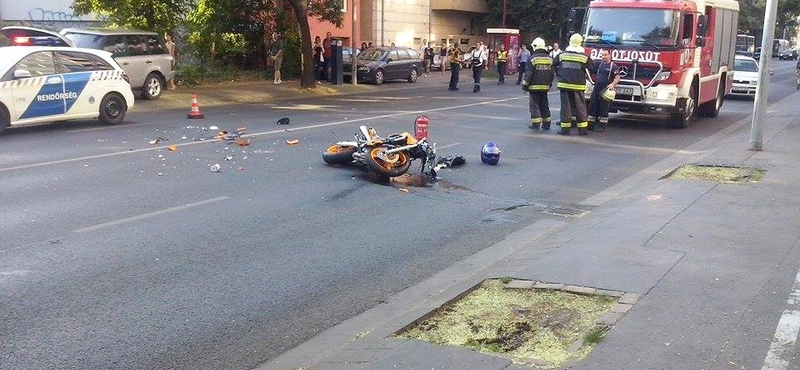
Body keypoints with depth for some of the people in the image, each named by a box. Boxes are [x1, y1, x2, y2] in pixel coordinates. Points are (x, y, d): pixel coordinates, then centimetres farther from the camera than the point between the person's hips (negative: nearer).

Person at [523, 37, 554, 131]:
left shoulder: (533, 58, -11)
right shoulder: (549, 59, 8)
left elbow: (528, 74, -12)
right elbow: (552, 74, 13)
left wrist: (525, 85, -4)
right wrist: (549, 84, 23)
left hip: (534, 86, -5)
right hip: (545, 86, 5)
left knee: (535, 104, 0)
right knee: (544, 105, 12)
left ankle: (536, 123, -3)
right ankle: (546, 124, 13)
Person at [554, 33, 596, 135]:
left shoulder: (562, 55, 3)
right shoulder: (584, 57, -2)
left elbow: (553, 65, 16)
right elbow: (593, 69, 6)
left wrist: (559, 75, 29)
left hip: (564, 85, 1)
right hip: (578, 86, -1)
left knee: (565, 106, 3)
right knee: (580, 107, 7)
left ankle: (565, 128, 2)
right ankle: (583, 129, 10)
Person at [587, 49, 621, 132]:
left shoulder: (613, 66, -6)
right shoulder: (599, 64, 11)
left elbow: (617, 77, -13)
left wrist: (612, 84, -29)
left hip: (606, 90, -6)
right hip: (596, 88, 6)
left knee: (603, 108, -1)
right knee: (592, 105, 6)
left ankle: (603, 125, 6)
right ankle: (591, 123, 14)